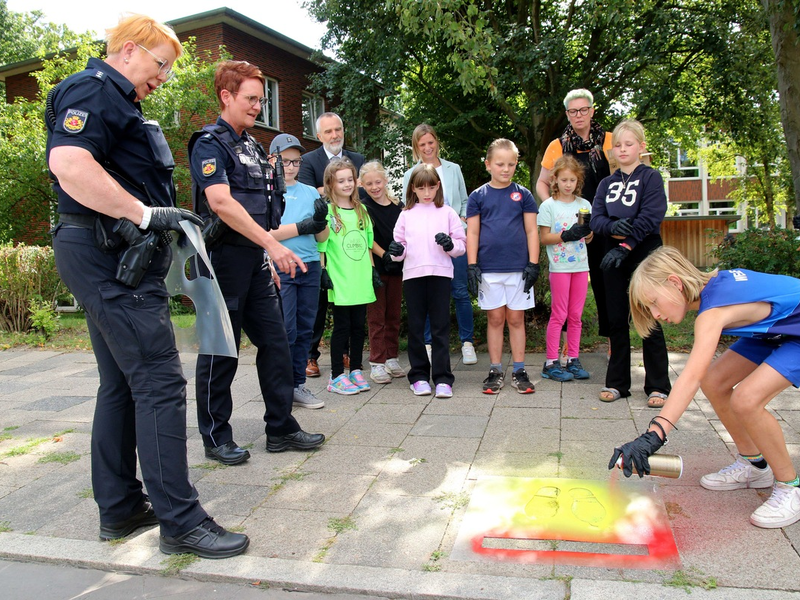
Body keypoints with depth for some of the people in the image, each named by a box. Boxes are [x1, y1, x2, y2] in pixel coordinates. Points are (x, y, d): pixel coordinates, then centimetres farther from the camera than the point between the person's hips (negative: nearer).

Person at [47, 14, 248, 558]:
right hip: (110, 255, -11)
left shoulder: (119, 103, 25)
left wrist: (170, 221, 15)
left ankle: (120, 508, 24)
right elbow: (69, 164, -25)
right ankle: (181, 521, -4)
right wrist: (147, 214, -22)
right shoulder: (94, 89, -7)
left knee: (123, 385, 13)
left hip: (116, 260, 11)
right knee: (161, 384, -11)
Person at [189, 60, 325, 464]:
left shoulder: (252, 146, 18)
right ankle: (216, 438, 15)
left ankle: (281, 429, 18)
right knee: (220, 352, 1)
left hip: (256, 261, 8)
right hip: (225, 258, -8)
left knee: (275, 344, 8)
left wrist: (271, 260, 17)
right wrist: (273, 245, -26)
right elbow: (221, 202, -23)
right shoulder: (210, 143, -8)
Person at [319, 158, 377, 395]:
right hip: (339, 281, -5)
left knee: (359, 326, 10)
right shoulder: (327, 211, -5)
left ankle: (356, 371, 23)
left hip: (361, 280, 5)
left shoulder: (361, 210, 12)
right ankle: (336, 377, 11)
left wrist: (373, 270, 15)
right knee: (342, 326, 0)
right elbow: (320, 244, -7)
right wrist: (323, 272, -13)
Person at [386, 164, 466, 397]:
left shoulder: (447, 212, 8)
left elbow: (462, 244, 6)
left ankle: (442, 378, 4)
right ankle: (419, 375, 17)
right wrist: (397, 251, -9)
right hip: (412, 274, 2)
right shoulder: (406, 214, 13)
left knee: (440, 327, 0)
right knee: (416, 326, 7)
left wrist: (450, 244, -15)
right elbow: (400, 243, 13)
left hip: (440, 273, -2)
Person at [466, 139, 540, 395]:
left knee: (516, 319, 7)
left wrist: (533, 264, -2)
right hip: (488, 268, 0)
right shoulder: (478, 196, 4)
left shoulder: (523, 194, 5)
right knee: (495, 319, 7)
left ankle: (519, 371, 15)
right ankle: (495, 371, 16)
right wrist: (472, 265, -4)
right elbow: (472, 233, 3)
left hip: (518, 268, 0)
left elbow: (532, 231, 5)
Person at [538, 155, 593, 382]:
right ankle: (551, 363, 6)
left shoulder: (584, 204, 9)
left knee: (576, 315, 8)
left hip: (581, 265, 4)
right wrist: (567, 235, -19)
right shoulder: (548, 206, -3)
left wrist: (587, 230, -10)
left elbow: (588, 238, 12)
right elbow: (544, 237, -6)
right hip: (559, 266, -4)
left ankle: (574, 360, 17)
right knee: (559, 315, -2)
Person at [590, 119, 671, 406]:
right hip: (613, 257, 4)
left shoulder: (651, 178, 0)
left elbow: (650, 219, -12)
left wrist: (625, 246, -20)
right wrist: (613, 227, -19)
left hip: (644, 255, -4)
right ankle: (617, 382, 17)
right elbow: (596, 219, 2)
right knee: (616, 320, 8)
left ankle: (658, 386, 8)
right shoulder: (607, 183, 14)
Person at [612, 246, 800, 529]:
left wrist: (653, 435, -53)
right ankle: (754, 465, 19)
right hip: (775, 330, 10)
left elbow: (691, 376, -45)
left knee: (746, 399, -25)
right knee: (714, 382, 1)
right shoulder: (711, 283, -7)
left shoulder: (712, 311, -32)